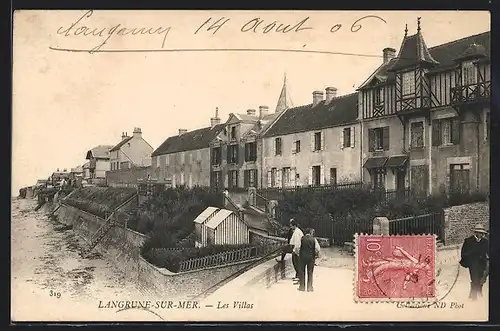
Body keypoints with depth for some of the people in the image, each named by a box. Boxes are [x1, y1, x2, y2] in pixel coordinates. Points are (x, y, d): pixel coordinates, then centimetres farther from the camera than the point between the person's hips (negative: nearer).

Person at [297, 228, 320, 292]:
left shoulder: (301, 239, -4)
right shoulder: (314, 239, -3)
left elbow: (297, 247, -7)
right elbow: (317, 249, -5)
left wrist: (298, 253, 11)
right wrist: (316, 254, 13)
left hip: (302, 257, 0)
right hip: (311, 257, 0)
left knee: (302, 272, 10)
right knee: (310, 272, 10)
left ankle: (302, 287, 14)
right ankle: (309, 287, 10)